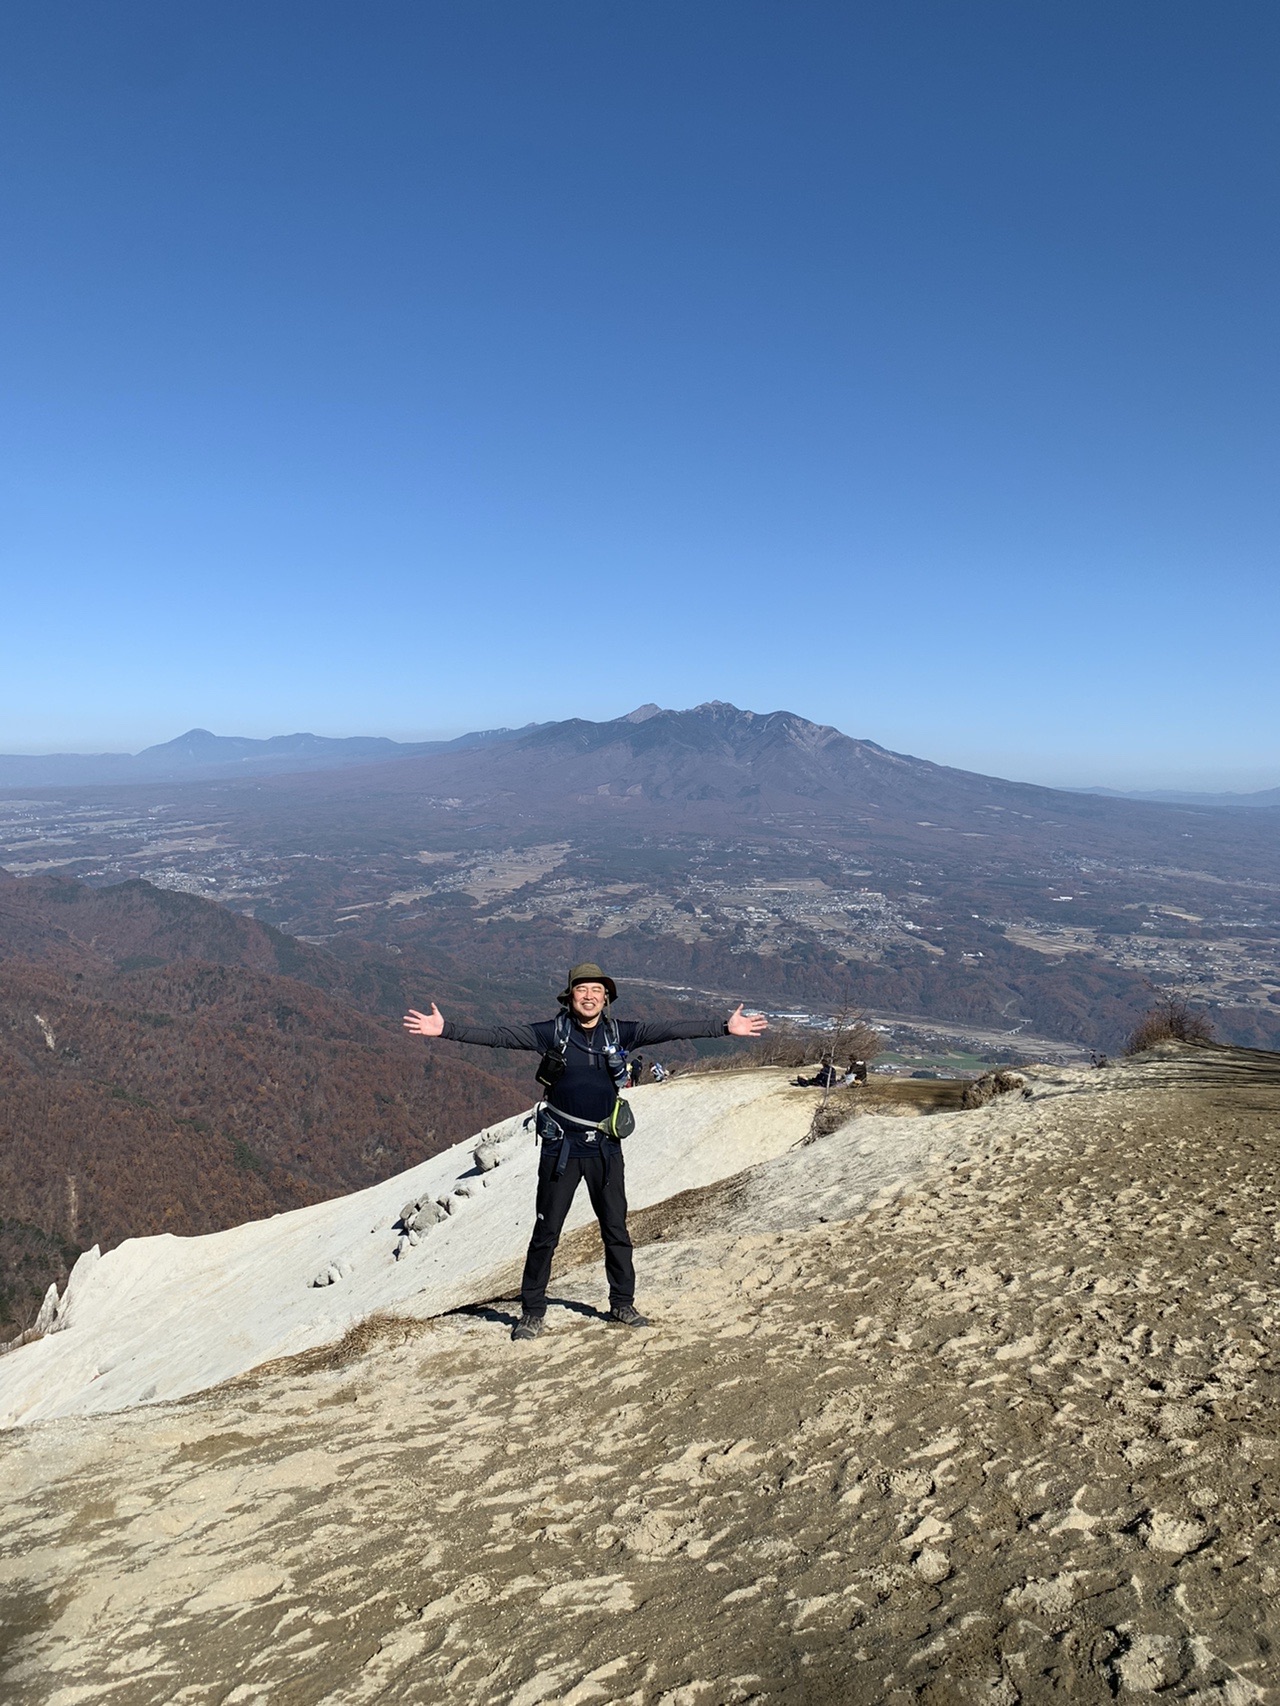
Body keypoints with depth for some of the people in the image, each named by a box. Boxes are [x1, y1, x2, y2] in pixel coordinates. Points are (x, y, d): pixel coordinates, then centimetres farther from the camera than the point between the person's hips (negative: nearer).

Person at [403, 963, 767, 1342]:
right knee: (546, 1232, 5)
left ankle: (622, 1304, 28)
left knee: (616, 1229, 11)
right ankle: (532, 1311, 19)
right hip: (561, 1145, -2)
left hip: (605, 1147, 2)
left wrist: (724, 1027, -6)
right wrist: (445, 1029, -21)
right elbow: (497, 1035, -13)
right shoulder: (552, 1033, -8)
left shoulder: (620, 1033, -2)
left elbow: (671, 1029, -3)